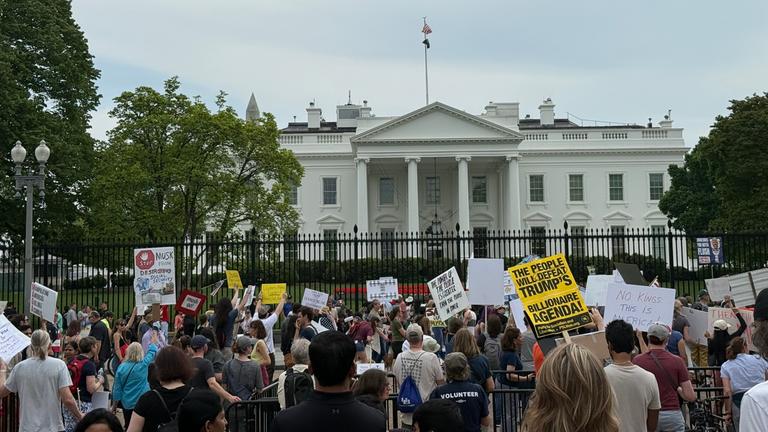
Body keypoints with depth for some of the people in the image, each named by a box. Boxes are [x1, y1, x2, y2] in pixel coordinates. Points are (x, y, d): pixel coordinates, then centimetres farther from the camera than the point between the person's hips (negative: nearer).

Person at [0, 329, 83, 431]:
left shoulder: (19, 367, -1)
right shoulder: (59, 365, -8)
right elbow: (67, 400, -13)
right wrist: (79, 415, 3)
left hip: (27, 428, 3)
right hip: (52, 427, -2)